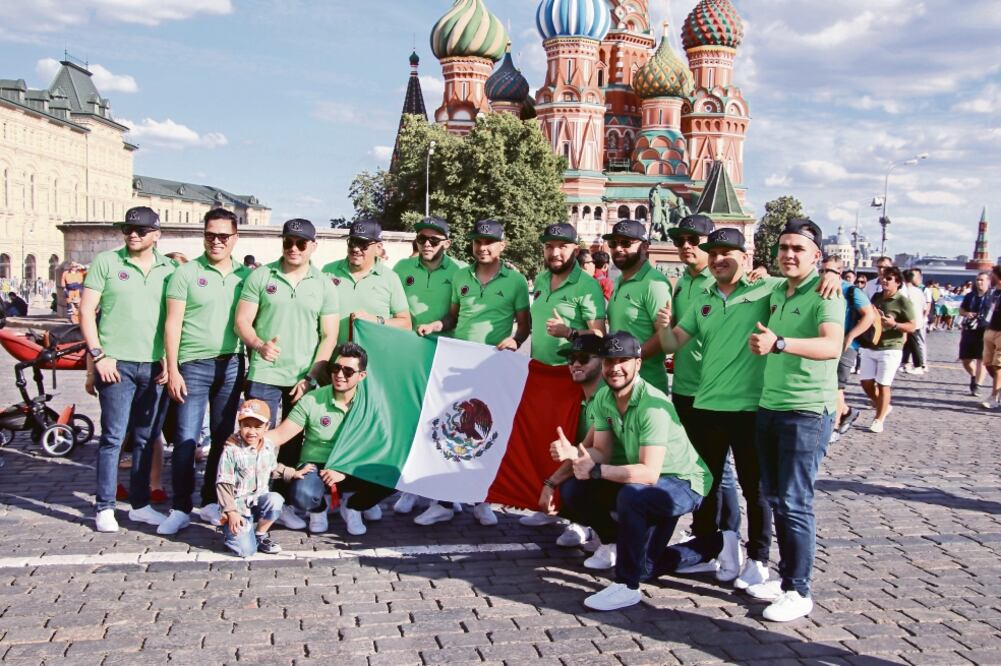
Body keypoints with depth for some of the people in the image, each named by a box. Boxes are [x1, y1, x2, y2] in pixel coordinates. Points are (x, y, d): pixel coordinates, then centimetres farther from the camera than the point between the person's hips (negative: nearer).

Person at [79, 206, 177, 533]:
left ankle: (140, 504, 20)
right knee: (113, 437, -1)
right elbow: (86, 310, -2)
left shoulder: (168, 269, 8)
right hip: (117, 364, -3)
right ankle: (105, 508, 8)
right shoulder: (106, 262, 1)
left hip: (155, 367, 3)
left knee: (146, 438, 10)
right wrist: (98, 355, -9)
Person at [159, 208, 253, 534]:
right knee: (186, 439, -3)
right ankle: (180, 508, 6)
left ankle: (211, 502, 21)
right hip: (193, 365, -3)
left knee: (224, 438, 9)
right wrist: (172, 370, -8)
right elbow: (172, 323, -2)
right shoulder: (186, 273, 0)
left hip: (232, 365, 3)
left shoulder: (245, 276, 9)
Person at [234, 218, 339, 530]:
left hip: (303, 379, 2)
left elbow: (329, 336, 5)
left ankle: (283, 503, 21)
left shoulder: (324, 285, 6)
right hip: (264, 375, -2)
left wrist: (310, 378, -5)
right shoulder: (260, 276, 3)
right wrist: (259, 345, -21)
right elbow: (242, 321, 0)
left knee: (292, 445, 9)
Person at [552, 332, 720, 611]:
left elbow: (649, 473, -33)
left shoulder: (653, 405, -28)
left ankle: (627, 587, -17)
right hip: (642, 481, 9)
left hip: (683, 483, -8)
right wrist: (572, 452, -22)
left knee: (631, 495, -37)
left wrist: (596, 471, -31)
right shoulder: (603, 397, -4)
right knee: (572, 491, 0)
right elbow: (602, 451, -2)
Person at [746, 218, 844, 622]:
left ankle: (798, 592, 4)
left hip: (807, 410, -8)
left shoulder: (824, 293, -11)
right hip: (769, 406, 8)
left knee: (795, 502, -6)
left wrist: (779, 343, -42)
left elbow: (832, 346, -30)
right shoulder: (777, 291, 13)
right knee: (775, 497, 12)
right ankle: (786, 577, 24)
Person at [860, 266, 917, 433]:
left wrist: (894, 324, -25)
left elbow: (912, 326, -10)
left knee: (882, 385, -2)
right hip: (869, 347, 6)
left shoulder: (903, 301, -7)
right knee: (866, 383, 7)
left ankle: (879, 420, 9)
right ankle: (884, 407, 30)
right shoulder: (876, 297, 11)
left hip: (890, 349, -6)